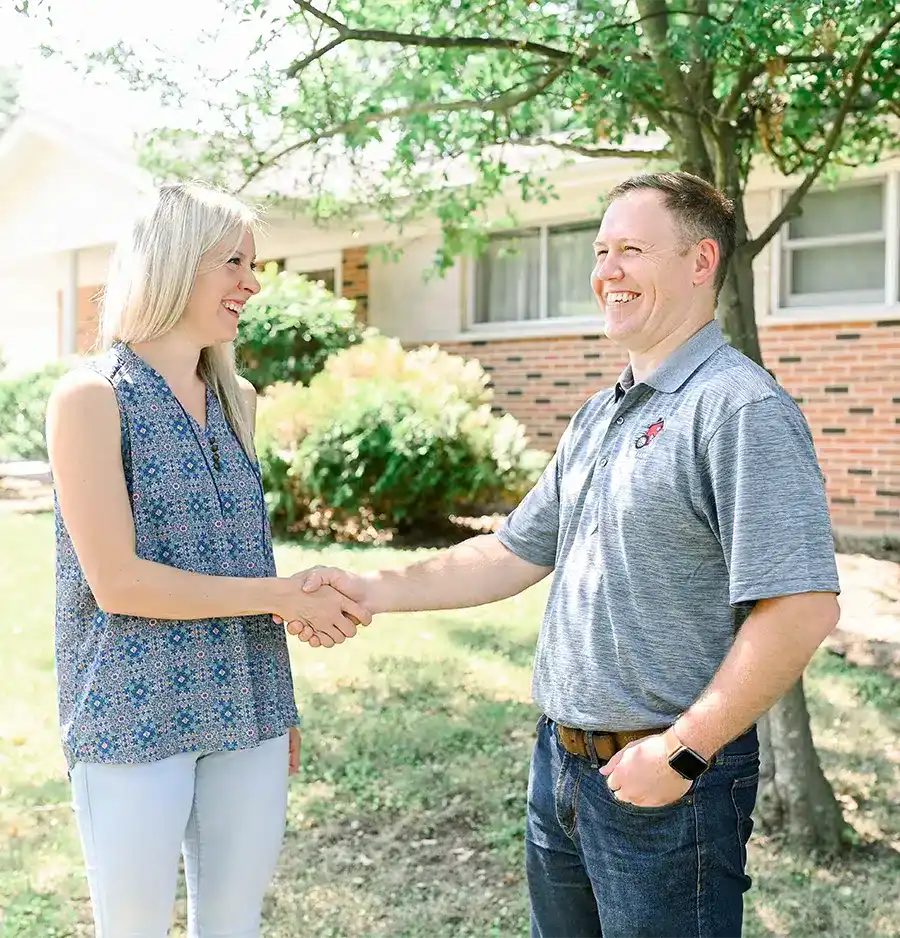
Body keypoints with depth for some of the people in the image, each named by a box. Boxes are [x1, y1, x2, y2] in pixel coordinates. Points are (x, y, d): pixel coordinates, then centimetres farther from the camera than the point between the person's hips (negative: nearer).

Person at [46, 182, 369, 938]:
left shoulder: (232, 401, 10)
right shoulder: (93, 398, -9)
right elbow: (116, 582, -15)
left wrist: (278, 711, 14)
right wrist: (282, 596, -14)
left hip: (245, 717, 6)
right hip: (136, 718, -5)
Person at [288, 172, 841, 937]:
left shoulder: (741, 410, -17)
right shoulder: (600, 417, 11)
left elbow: (802, 608, -23)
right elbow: (517, 554, 14)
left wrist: (682, 751, -19)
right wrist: (373, 591, 5)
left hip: (670, 781, -8)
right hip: (561, 761, 8)